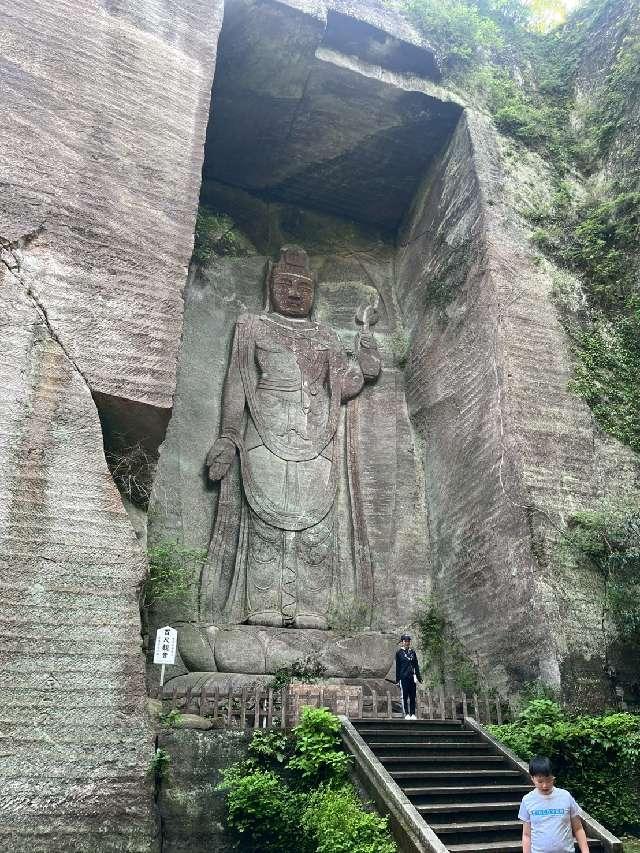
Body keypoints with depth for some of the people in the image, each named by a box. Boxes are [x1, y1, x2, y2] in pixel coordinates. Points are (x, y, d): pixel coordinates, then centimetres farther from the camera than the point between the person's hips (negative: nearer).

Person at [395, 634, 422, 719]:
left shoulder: (413, 652, 13)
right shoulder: (399, 653, 2)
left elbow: (416, 666, 16)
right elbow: (397, 667, 1)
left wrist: (419, 678, 12)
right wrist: (397, 679, -3)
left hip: (412, 677, 4)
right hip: (403, 677, -4)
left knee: (413, 696, 4)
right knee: (404, 696, -1)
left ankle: (413, 714, 9)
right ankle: (407, 714, 4)